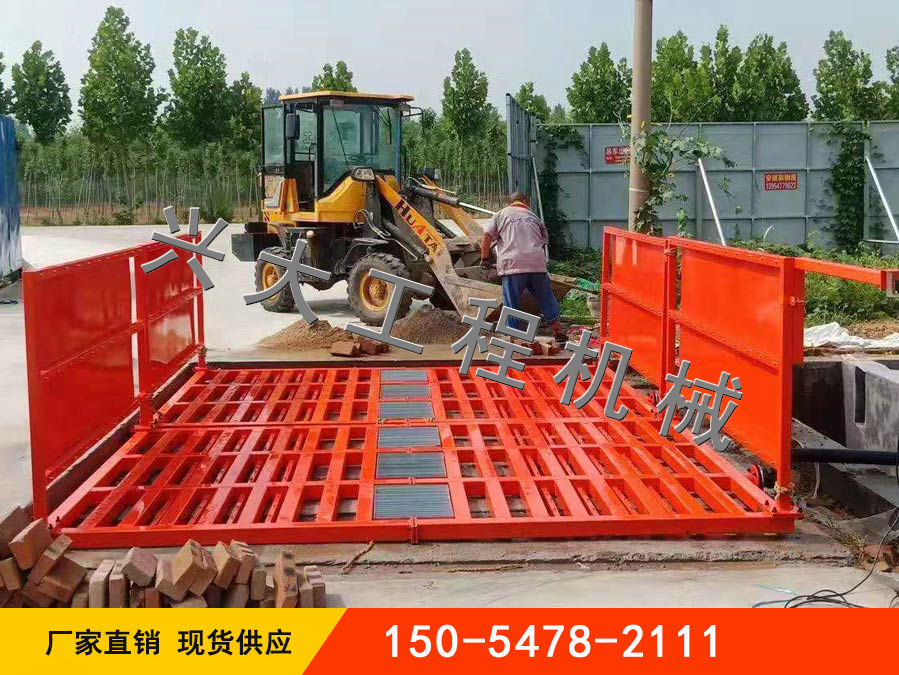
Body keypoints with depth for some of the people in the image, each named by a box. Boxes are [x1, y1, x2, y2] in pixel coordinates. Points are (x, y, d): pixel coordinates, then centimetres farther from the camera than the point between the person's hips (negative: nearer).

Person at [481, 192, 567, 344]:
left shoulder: (501, 215, 14)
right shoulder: (534, 217, 24)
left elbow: (487, 237, 5)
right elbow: (545, 241, 25)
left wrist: (485, 259, 14)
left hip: (512, 265, -3)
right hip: (537, 263, 3)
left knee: (512, 303, 2)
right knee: (546, 299, 17)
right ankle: (558, 333, 26)